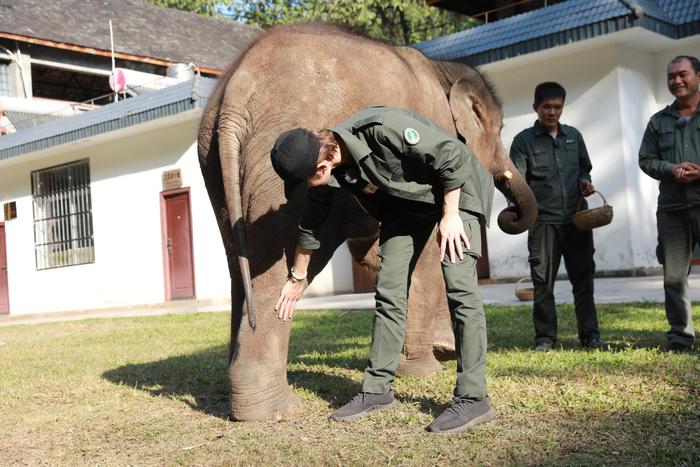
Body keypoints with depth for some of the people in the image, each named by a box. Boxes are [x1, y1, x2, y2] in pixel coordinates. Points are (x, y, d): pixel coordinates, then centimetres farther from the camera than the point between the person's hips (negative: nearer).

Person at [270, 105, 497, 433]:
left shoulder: (383, 127, -35)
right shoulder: (327, 176, -13)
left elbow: (451, 156, -26)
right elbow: (310, 226, 5)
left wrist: (450, 215, -22)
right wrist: (298, 278, 15)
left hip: (456, 188, -6)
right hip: (405, 201, 7)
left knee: (458, 284, -17)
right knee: (389, 292, 1)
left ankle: (473, 398, -14)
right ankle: (376, 390, 11)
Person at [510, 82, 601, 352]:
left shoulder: (574, 136, 15)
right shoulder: (524, 140, 2)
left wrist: (585, 181, 4)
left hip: (577, 218, 3)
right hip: (543, 221, -3)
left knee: (583, 277, 4)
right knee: (543, 281, 0)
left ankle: (590, 334, 13)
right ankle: (544, 337, 10)